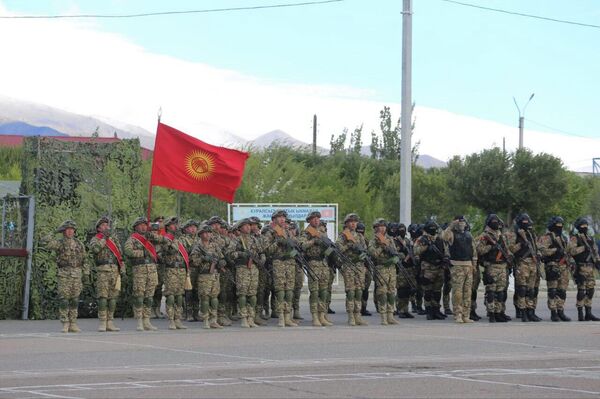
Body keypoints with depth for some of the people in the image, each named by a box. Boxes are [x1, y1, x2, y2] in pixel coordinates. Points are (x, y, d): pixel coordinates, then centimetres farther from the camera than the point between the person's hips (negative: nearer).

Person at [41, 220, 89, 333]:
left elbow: (84, 260, 15)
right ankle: (65, 325, -3)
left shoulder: (79, 244, 11)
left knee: (74, 300, 4)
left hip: (76, 275, 3)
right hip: (64, 275, -3)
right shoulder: (59, 243, -1)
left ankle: (73, 325, 8)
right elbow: (44, 243, -16)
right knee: (63, 300, -6)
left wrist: (86, 274, 10)